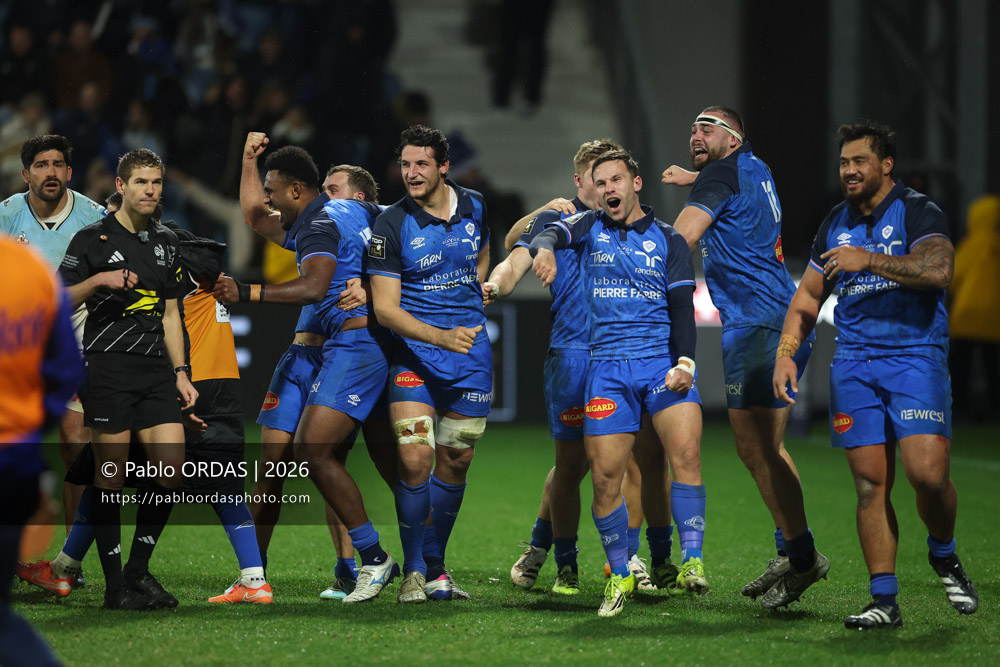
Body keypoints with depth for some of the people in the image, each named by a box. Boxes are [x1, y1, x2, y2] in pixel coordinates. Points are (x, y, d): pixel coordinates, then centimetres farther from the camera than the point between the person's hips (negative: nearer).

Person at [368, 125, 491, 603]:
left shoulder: (473, 207, 2)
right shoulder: (391, 224, -12)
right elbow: (384, 307, -15)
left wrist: (474, 290, 12)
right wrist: (441, 335, -27)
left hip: (471, 355, 4)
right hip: (414, 354, -4)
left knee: (454, 463, 7)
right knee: (414, 459, -15)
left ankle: (435, 564, 21)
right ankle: (413, 570, -1)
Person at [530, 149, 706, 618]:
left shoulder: (668, 241, 10)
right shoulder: (590, 228, 12)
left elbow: (682, 308, 4)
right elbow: (549, 234, -8)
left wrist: (684, 362, -11)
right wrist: (545, 247, -33)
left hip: (663, 360, -1)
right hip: (608, 366, 1)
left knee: (685, 451, -23)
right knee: (605, 476, -4)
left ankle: (692, 561, -20)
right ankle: (620, 575, 12)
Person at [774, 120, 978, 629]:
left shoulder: (917, 212, -2)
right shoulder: (836, 224, 17)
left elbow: (937, 269, -22)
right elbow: (807, 297, 24)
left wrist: (868, 259, -21)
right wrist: (785, 353, 11)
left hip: (916, 355, -5)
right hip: (854, 365, 5)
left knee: (927, 472, -17)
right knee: (870, 483, -2)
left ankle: (944, 556, 13)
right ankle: (884, 601, 1)